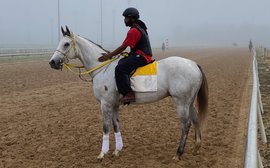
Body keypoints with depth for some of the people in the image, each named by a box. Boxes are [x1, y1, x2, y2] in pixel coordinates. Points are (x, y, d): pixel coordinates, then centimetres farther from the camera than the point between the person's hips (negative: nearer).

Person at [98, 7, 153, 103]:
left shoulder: (133, 31, -15)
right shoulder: (139, 28, 18)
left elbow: (123, 47, -15)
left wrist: (109, 56, -9)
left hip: (141, 56, -11)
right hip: (140, 55, 11)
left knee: (120, 68, -23)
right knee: (121, 62, 18)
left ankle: (129, 94, -25)